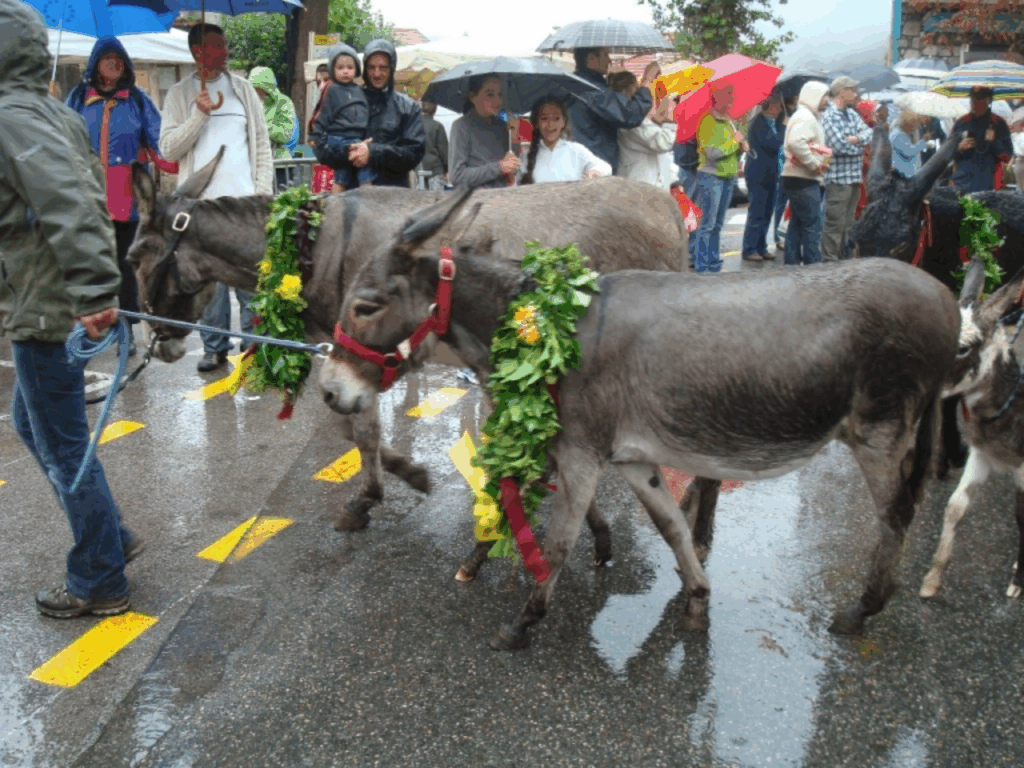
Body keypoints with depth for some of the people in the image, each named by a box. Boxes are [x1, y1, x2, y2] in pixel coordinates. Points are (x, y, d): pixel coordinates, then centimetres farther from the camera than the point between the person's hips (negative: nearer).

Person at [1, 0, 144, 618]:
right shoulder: (51, 112, 13)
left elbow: (68, 207, -29)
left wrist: (93, 293, -32)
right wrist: (97, 288, 14)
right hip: (51, 305, 10)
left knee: (63, 445, 1)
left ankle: (99, 583, 15)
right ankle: (111, 538, 30)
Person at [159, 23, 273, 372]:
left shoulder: (243, 89, 12)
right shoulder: (180, 94, 8)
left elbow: (262, 142, 11)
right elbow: (168, 148, 0)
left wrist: (263, 191, 1)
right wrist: (199, 114, -10)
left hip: (245, 200, 1)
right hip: (203, 203, 0)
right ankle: (214, 347, 11)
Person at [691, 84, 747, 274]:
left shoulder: (729, 121, 16)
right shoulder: (708, 122, -12)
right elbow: (713, 153, -21)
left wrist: (741, 148, 2)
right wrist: (735, 142, -11)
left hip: (728, 177, 9)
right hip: (711, 177, -8)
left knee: (718, 224, 12)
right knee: (707, 224, -8)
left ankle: (714, 264, 18)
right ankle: (701, 266, -4)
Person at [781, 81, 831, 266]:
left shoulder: (806, 116, 21)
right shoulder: (806, 117, -13)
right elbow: (795, 142, -30)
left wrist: (821, 160, 12)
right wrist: (814, 164, -21)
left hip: (797, 179, 11)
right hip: (804, 181, -11)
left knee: (797, 225, 12)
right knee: (812, 225, -8)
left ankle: (792, 264, 17)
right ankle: (813, 267, -6)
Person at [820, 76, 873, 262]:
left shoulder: (851, 113, 16)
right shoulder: (829, 116, -9)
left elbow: (868, 132, 8)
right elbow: (840, 145, -19)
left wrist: (857, 139, -14)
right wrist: (860, 147, -3)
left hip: (854, 177, 8)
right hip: (838, 178, -8)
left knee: (848, 223, 13)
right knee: (835, 224, -7)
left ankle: (843, 258, 21)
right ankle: (829, 261, -3)